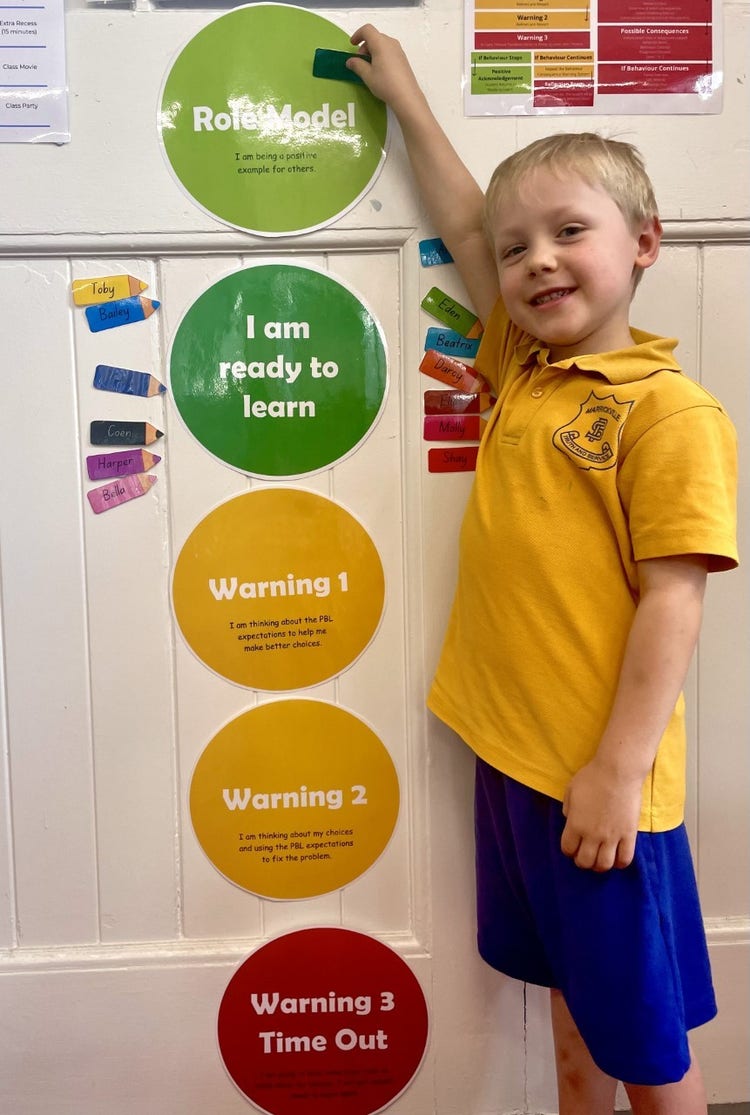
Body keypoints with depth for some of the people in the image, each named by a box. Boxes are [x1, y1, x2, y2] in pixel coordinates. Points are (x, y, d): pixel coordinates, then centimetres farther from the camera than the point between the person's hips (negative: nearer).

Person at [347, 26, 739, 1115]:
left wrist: (620, 771, -19)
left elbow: (672, 599, -17)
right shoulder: (523, 368, 7)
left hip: (601, 776, -7)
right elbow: (462, 224, 19)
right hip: (507, 749, 7)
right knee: (568, 991, 24)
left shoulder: (671, 410, -13)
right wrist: (403, 93, 27)